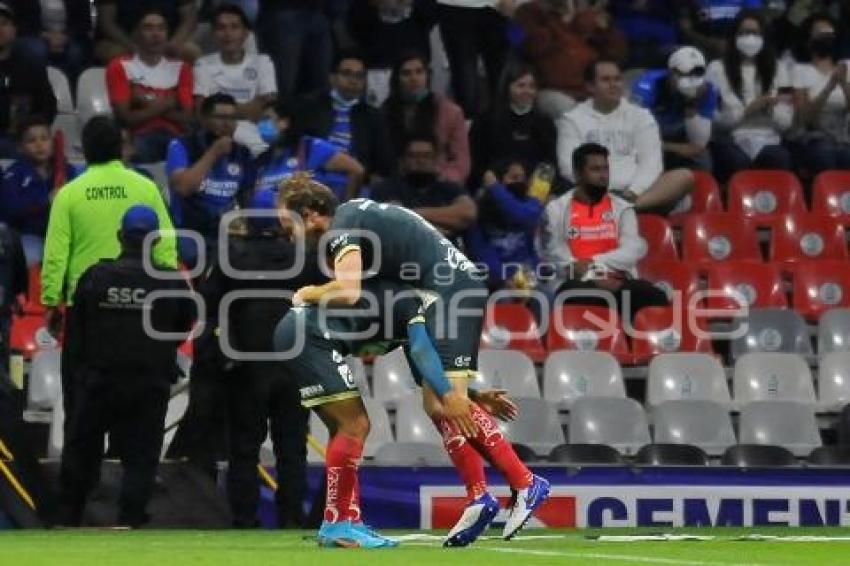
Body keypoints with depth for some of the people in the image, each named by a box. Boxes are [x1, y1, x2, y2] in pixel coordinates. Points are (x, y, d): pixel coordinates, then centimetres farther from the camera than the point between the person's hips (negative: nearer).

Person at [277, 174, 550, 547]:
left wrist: (308, 294, -7)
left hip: (451, 289, -10)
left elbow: (348, 292, -26)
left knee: (450, 401, -17)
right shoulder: (353, 213, 18)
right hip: (457, 283, 10)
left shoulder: (343, 227, -12)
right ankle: (478, 498, 0)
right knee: (435, 406, 4)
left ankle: (526, 484, -18)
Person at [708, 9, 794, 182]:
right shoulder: (717, 69, 10)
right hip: (732, 140, -2)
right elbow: (718, 119, 1)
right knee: (738, 162, -37)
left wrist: (770, 106, -9)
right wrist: (751, 108, -11)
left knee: (780, 161, -34)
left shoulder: (778, 69, 17)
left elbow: (785, 122, 10)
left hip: (768, 141, 2)